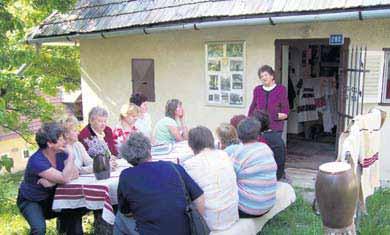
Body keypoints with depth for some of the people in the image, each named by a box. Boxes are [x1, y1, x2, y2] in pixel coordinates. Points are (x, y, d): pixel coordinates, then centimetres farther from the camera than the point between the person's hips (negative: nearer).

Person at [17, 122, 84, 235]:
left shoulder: (61, 153, -9)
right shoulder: (37, 161, -29)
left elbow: (75, 174, -15)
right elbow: (64, 179, -34)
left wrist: (51, 181, -27)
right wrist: (71, 156, -25)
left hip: (50, 198, 5)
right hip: (30, 201, -5)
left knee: (75, 212, -13)